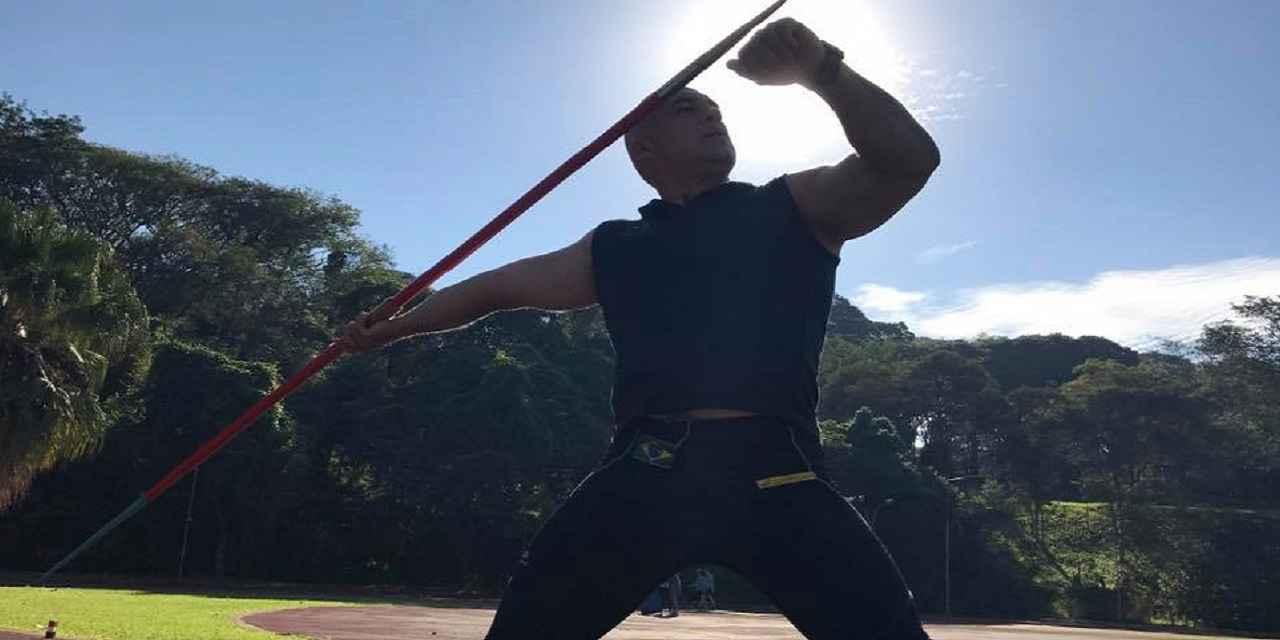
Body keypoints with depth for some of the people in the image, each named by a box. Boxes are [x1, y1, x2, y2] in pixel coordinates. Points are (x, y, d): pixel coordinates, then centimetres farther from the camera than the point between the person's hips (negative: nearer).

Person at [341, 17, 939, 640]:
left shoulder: (794, 209, 16)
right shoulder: (614, 248, 21)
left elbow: (908, 161, 2)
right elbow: (496, 286, 30)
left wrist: (821, 69, -8)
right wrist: (392, 327, 33)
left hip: (773, 472, -1)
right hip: (644, 473, 2)